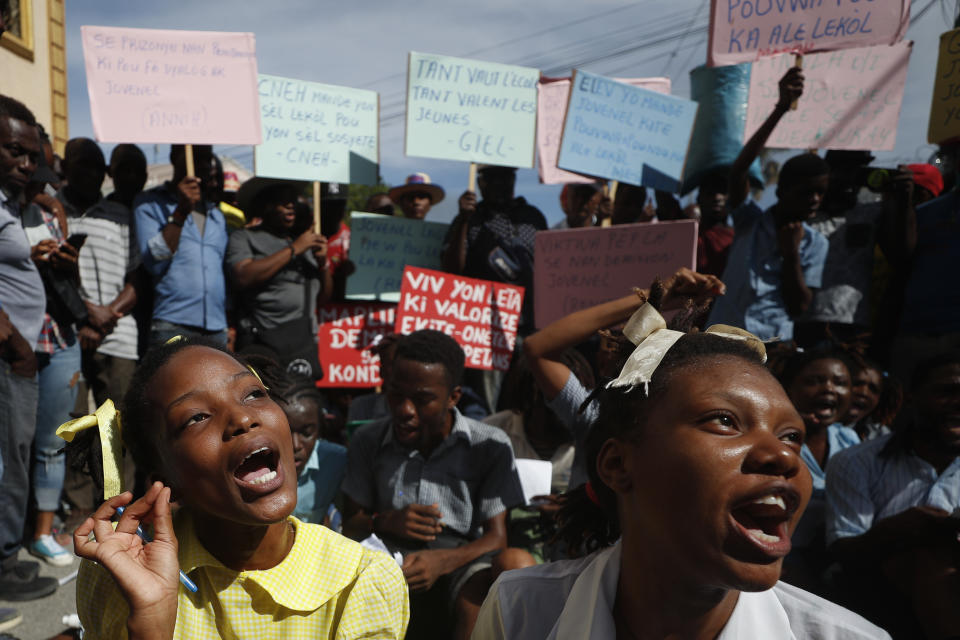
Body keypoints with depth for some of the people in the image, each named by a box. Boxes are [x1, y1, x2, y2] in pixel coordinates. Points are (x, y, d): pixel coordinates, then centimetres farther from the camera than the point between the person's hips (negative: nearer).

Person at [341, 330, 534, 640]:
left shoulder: (491, 446, 1)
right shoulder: (367, 440, 7)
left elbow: (496, 536, -2)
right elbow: (350, 524, 12)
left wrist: (444, 561, -21)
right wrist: (384, 522, -11)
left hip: (460, 564, -1)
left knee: (517, 563, -34)